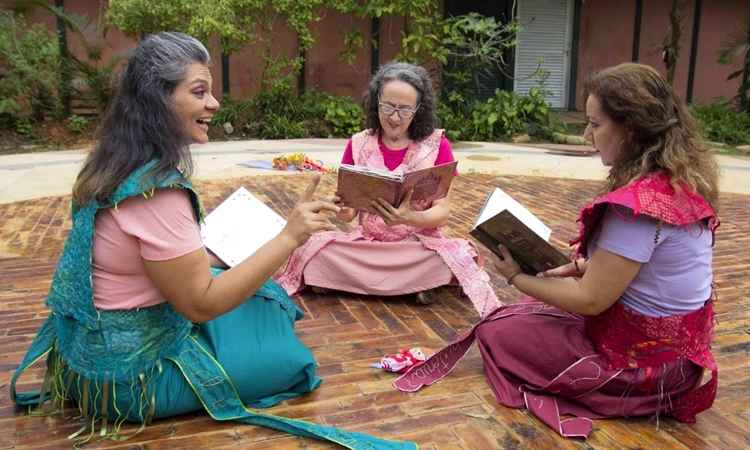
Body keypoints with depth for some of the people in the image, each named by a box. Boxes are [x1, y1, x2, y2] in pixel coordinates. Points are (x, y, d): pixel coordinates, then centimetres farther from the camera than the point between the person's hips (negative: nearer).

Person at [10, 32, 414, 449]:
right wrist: (289, 237, -28)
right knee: (290, 358, 1)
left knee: (261, 295, 18)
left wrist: (223, 255, 9)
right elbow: (201, 304, -25)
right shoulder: (156, 189, -29)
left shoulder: (121, 163, 0)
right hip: (129, 370, -9)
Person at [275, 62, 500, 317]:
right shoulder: (358, 144, 1)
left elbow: (443, 213, -9)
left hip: (419, 246, -2)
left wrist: (409, 218, -31)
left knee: (456, 258, -33)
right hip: (365, 244, 3)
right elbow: (348, 215, 1)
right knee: (313, 250, -23)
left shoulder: (436, 144, -5)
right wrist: (344, 209, -24)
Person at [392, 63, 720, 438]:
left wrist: (517, 276, -11)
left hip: (643, 357, -9)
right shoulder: (681, 181, -1)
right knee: (533, 307, 24)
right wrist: (584, 266, 1)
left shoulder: (638, 203, -30)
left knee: (494, 331, 2)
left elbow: (590, 300, -22)